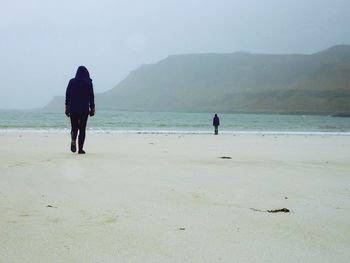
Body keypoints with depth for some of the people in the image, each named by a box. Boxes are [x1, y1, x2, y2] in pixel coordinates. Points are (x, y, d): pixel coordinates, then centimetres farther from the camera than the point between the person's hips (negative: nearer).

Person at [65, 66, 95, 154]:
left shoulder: (72, 81, 2)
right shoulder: (88, 82, -3)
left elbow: (67, 95, 4)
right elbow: (91, 96, -4)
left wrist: (66, 107, 11)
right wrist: (92, 108, 4)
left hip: (73, 109, 2)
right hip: (84, 109, -2)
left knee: (74, 127, 12)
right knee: (82, 129, 5)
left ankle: (73, 141, -18)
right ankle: (80, 148, 1)